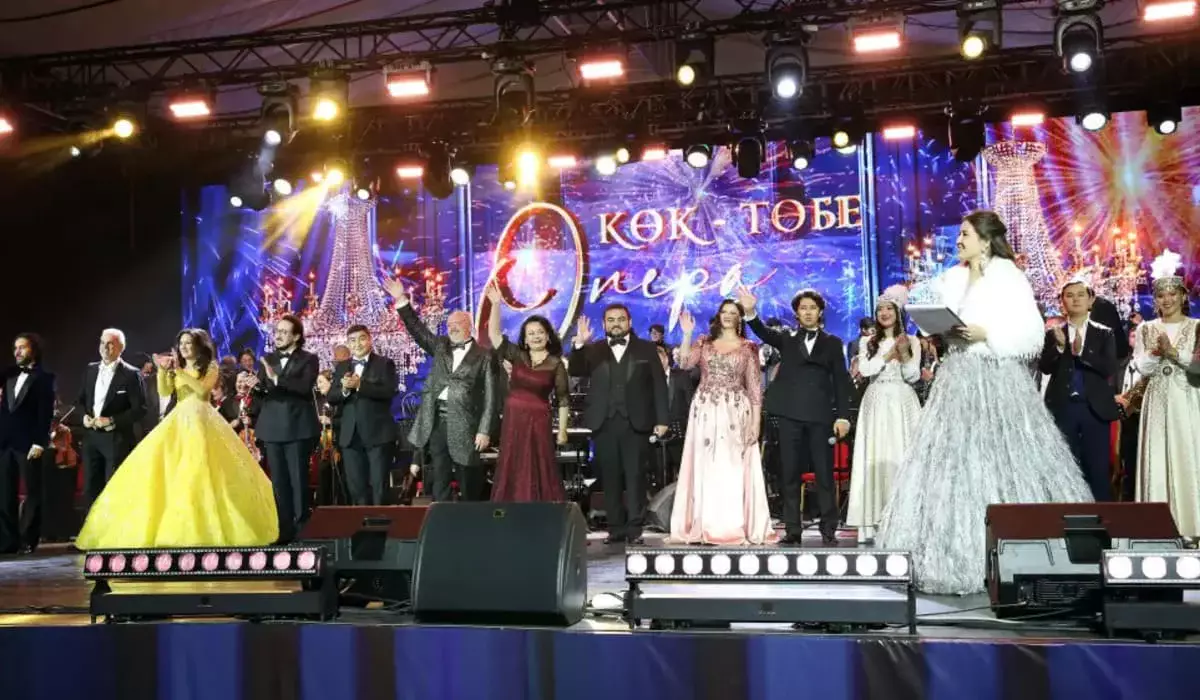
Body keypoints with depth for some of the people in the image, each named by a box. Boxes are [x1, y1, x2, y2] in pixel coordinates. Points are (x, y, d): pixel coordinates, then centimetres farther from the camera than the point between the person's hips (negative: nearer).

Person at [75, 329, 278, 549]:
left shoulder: (211, 367, 4)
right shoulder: (176, 370, 17)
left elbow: (202, 390, -12)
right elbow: (164, 392, 3)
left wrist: (179, 371, -13)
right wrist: (163, 370, -10)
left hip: (201, 422, -5)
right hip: (178, 422, 5)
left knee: (200, 473, -14)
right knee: (164, 470, -8)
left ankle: (209, 529, -9)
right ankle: (176, 528, -8)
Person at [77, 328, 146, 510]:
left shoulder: (131, 374, -8)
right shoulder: (90, 369, 11)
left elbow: (139, 409, -11)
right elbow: (80, 400, 18)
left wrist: (112, 421, -18)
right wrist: (85, 416, -2)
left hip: (116, 439, -6)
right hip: (91, 437, 6)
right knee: (91, 489, 11)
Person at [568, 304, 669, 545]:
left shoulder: (647, 348, 8)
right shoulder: (593, 350, 11)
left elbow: (659, 385, 4)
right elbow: (574, 371, -2)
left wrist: (661, 419, -3)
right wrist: (579, 345, -18)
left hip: (635, 423, -2)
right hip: (604, 423, 2)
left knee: (635, 477, -2)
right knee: (610, 478, 4)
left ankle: (634, 528, 1)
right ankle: (616, 528, 9)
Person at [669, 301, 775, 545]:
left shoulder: (748, 348, 6)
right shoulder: (704, 343, 11)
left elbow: (754, 387, 3)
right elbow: (685, 363, -6)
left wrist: (756, 421, -4)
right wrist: (687, 334, -11)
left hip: (735, 413, -2)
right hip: (705, 412, 2)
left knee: (733, 469, -2)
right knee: (704, 468, 2)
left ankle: (735, 527, 3)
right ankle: (703, 527, 6)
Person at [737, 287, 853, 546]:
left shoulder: (832, 343, 11)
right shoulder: (787, 340, 14)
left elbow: (841, 381, 6)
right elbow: (764, 332, -4)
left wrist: (843, 416, -3)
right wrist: (750, 312, -23)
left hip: (820, 415, -1)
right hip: (790, 414, 1)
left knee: (824, 474, 1)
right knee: (789, 474, 3)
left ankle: (829, 530, 8)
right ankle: (793, 530, 8)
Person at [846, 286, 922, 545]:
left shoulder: (912, 341, 9)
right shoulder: (868, 342, 11)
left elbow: (913, 376, 2)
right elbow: (865, 370, -3)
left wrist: (904, 356, -13)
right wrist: (890, 354, -5)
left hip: (903, 404, 0)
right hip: (876, 403, 0)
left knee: (903, 457, -5)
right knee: (875, 458, -5)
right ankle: (872, 526, -7)